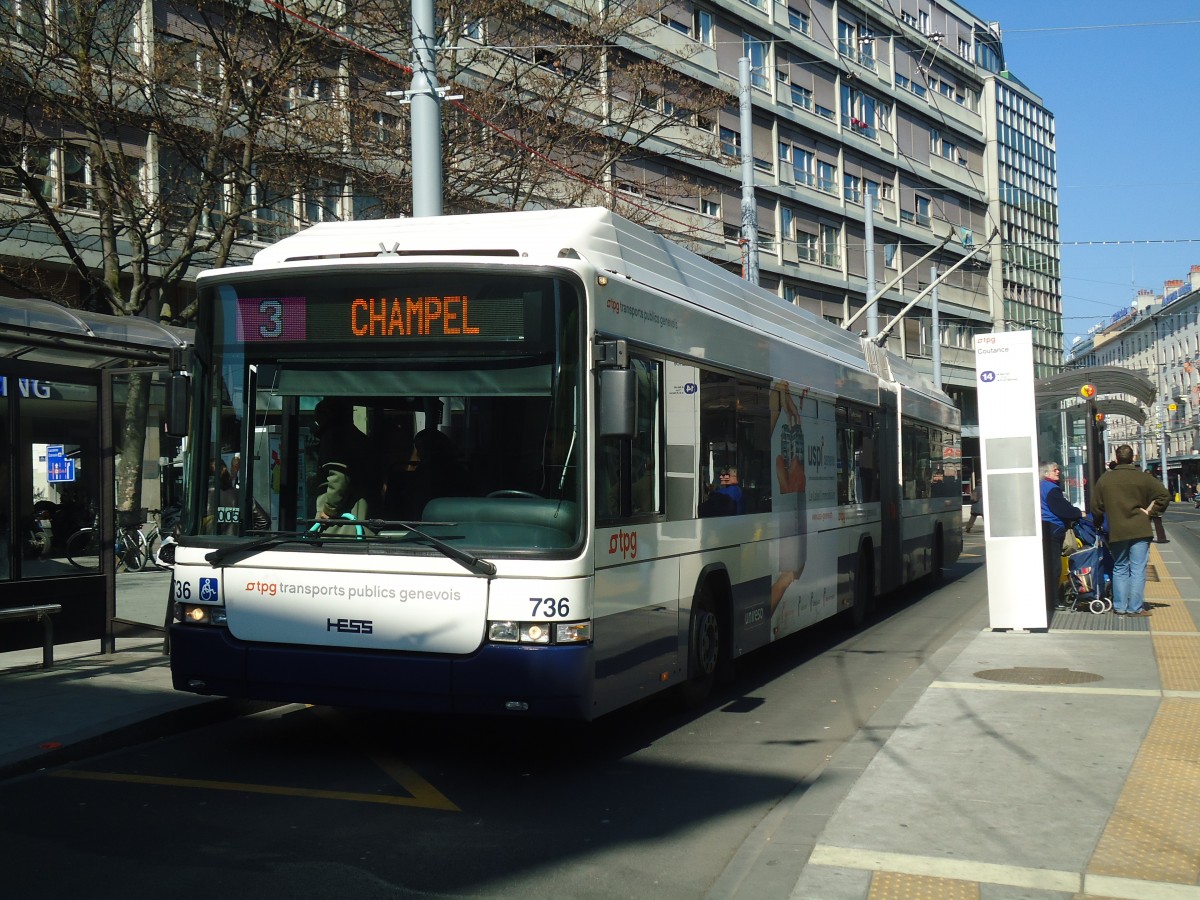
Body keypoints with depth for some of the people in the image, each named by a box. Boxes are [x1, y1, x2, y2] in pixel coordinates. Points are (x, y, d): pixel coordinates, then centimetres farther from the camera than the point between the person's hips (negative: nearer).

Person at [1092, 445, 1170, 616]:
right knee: (1138, 569, 0)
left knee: (1119, 568, 14)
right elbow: (1164, 495, -10)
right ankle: (1135, 607, -2)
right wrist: (1150, 511, -2)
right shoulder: (1143, 478, -4)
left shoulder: (1105, 479, 2)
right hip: (1139, 530, -2)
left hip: (1116, 531, 2)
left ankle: (1119, 607, 13)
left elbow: (1096, 505, 6)